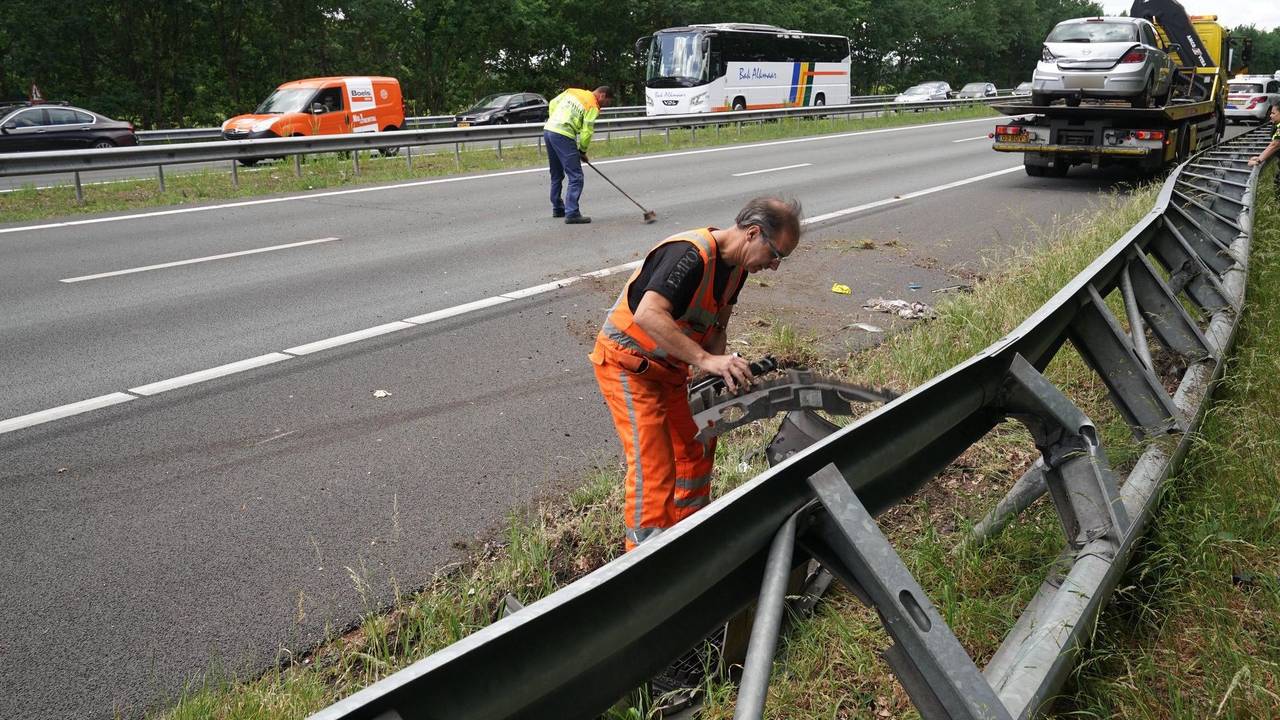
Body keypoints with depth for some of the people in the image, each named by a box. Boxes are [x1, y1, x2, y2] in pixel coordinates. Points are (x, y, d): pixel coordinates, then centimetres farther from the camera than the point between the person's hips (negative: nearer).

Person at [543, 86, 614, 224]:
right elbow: (586, 132, -7)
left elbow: (552, 103, 20)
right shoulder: (593, 107, -4)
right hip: (563, 136, -8)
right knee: (576, 176, -5)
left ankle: (558, 208, 31)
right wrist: (583, 151, 7)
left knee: (556, 175, 21)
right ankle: (572, 213, -9)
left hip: (548, 129, 8)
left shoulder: (572, 91, 17)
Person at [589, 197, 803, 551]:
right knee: (655, 468, -12)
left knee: (696, 447, 18)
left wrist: (722, 372, -10)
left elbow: (716, 328, 8)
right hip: (627, 364, -10)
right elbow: (648, 316, -40)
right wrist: (705, 359, -43)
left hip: (668, 368, 10)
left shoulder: (736, 268, 2)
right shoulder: (691, 254, -29)